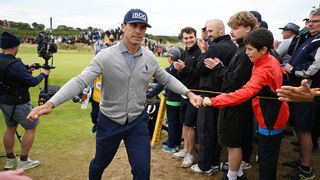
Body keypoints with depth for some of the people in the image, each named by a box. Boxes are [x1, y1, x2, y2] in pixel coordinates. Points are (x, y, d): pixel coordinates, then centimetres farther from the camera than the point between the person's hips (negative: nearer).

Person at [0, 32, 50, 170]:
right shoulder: (14, 64, -26)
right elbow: (32, 82, -21)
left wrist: (26, 69, 10)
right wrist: (43, 74, -5)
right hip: (18, 103, -9)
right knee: (31, 128, 6)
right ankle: (23, 162, 11)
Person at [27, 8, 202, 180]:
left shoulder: (150, 58, -5)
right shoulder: (105, 56, -17)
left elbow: (166, 78, 10)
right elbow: (80, 81, -24)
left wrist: (189, 93, 0)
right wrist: (50, 104, -36)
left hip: (138, 122, 2)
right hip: (109, 121, -1)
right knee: (100, 164, 21)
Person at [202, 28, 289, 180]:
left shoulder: (263, 71, -29)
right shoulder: (272, 60, 0)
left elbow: (244, 93, -42)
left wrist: (213, 101, -43)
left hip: (270, 120, -10)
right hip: (274, 116, 10)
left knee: (266, 158, 5)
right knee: (269, 156, 23)